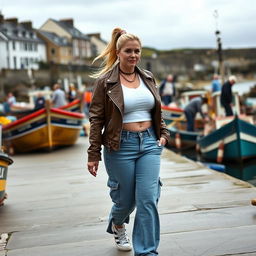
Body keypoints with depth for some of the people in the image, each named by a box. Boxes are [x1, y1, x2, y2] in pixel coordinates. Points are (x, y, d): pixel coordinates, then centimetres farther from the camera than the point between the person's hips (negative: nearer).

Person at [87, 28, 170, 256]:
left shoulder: (148, 78, 9)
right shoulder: (105, 81, -5)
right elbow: (96, 119, -6)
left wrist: (163, 133, 7)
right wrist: (94, 155, -9)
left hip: (149, 143, 4)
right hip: (121, 145, -3)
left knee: (148, 198, -4)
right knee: (126, 198, 9)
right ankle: (117, 225, 45)